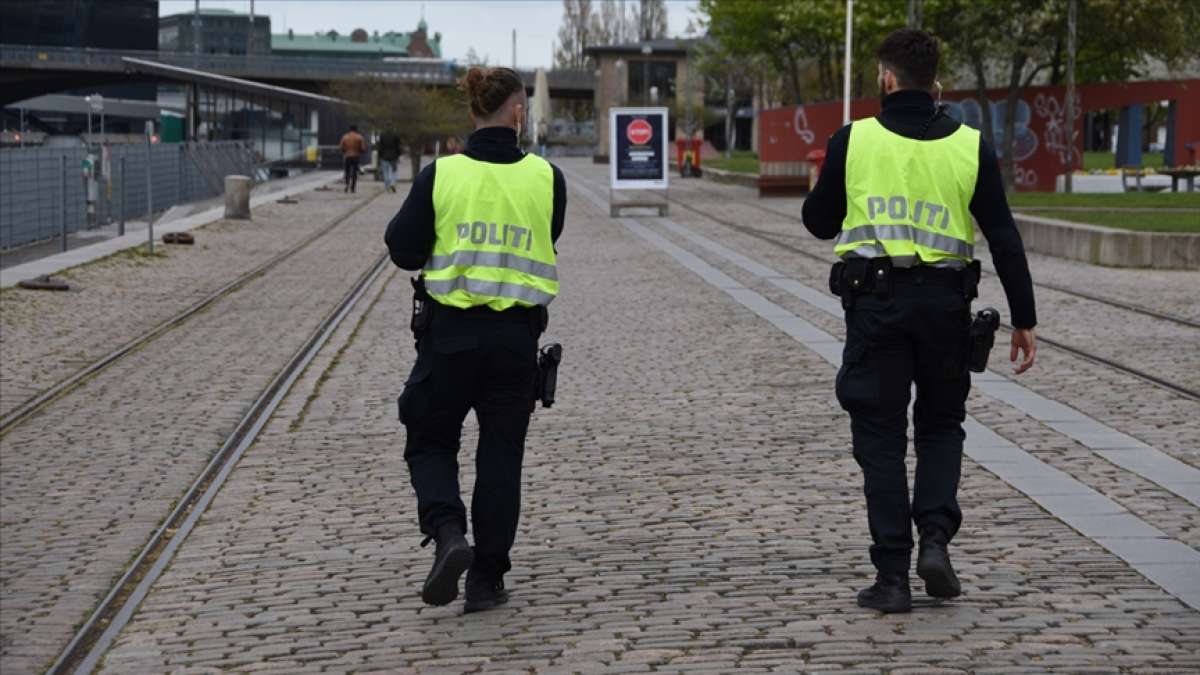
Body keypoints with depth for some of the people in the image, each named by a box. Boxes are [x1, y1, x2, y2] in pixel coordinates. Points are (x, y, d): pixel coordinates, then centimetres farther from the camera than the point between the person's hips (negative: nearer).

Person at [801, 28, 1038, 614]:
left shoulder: (853, 140, -2)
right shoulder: (970, 148, 1)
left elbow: (818, 222, 8)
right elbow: (1004, 239, -1)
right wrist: (1024, 320, 4)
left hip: (874, 301, -1)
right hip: (945, 300, 1)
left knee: (880, 437, 5)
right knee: (941, 425, 19)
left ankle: (892, 576, 1)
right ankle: (935, 538, -2)